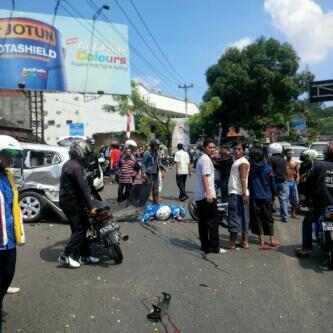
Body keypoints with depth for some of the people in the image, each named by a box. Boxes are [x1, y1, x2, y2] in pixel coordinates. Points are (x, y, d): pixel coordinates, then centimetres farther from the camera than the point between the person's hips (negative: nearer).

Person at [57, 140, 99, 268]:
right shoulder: (76, 167, -20)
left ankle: (84, 255, 19)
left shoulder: (68, 164, 13)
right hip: (72, 202, -10)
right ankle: (66, 256, 0)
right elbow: (83, 188, -23)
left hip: (67, 200, 10)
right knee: (79, 229, -3)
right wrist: (90, 207, -22)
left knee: (82, 226, 13)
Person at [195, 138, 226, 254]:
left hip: (199, 196, 10)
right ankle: (214, 247, 2)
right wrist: (208, 194, -24)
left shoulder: (201, 159, 21)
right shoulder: (206, 159, -10)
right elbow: (205, 177, -19)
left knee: (202, 222, 10)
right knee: (212, 222, -3)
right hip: (207, 196, -10)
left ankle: (205, 246, 16)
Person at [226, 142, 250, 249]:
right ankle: (245, 242, 17)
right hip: (234, 193, 10)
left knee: (234, 217, -6)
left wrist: (244, 194, -25)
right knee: (243, 218, 11)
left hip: (237, 194, -10)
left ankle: (232, 242, -1)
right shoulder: (237, 161, 20)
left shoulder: (242, 162, -10)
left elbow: (243, 178, -19)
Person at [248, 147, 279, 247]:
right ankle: (272, 239, 14)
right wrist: (274, 193, 16)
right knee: (268, 218, 11)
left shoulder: (249, 168, -9)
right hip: (266, 197, 1)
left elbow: (247, 183, 0)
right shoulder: (268, 168, -5)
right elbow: (272, 183, 2)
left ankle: (261, 239, 13)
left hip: (254, 197, -1)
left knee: (257, 218, 8)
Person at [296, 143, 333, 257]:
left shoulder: (319, 165, -5)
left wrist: (308, 196, 9)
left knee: (307, 222, 15)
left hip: (320, 203, -2)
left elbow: (309, 183, -4)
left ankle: (306, 248, 7)